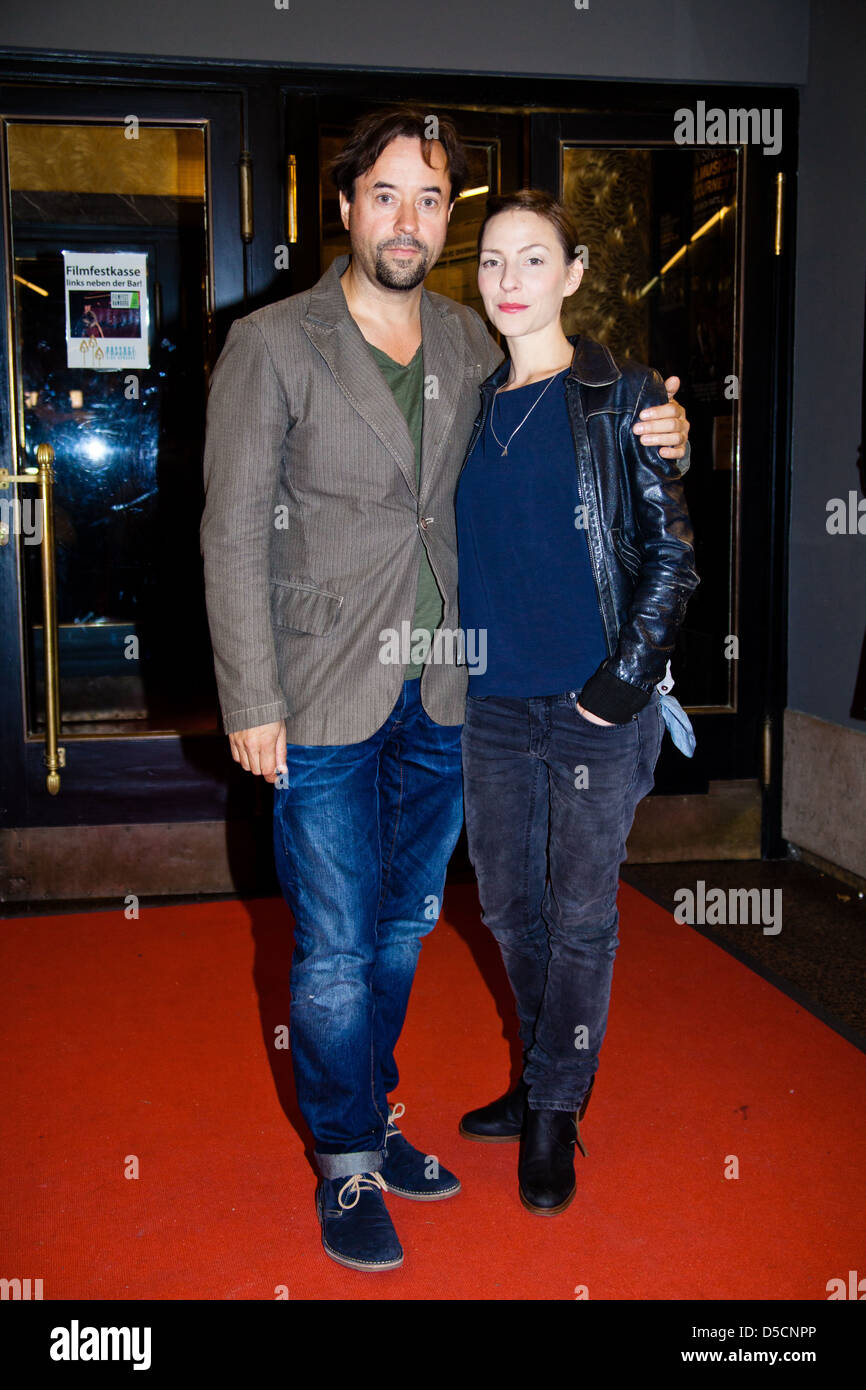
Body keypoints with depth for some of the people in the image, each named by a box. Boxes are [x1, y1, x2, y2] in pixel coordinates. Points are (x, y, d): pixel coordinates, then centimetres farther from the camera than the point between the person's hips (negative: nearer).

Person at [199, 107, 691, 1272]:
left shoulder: (473, 344, 7)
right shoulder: (271, 345, -6)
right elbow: (233, 532, -8)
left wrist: (656, 435, 0)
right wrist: (252, 704, -11)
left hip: (440, 693, 5)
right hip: (327, 700, -4)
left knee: (405, 923, 17)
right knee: (336, 949, 3)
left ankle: (367, 1118, 37)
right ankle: (348, 1168, 24)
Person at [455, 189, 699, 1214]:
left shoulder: (624, 397, -3)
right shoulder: (471, 405, 9)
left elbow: (672, 552, -4)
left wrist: (626, 678, -11)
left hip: (593, 705, -4)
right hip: (492, 703, 5)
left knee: (580, 913, 5)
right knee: (508, 906, 14)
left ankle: (555, 1112, 22)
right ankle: (549, 1077, 35)